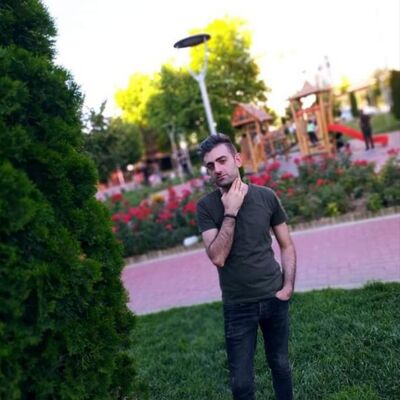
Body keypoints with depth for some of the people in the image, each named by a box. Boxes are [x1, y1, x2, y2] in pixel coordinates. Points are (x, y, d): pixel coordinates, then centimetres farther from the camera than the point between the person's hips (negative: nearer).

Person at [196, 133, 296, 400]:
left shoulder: (266, 196, -4)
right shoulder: (207, 206, -10)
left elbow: (287, 245, 5)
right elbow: (218, 257, -20)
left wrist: (288, 287, -5)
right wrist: (230, 212, -23)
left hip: (274, 299, 2)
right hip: (238, 306, -1)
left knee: (280, 365, 18)